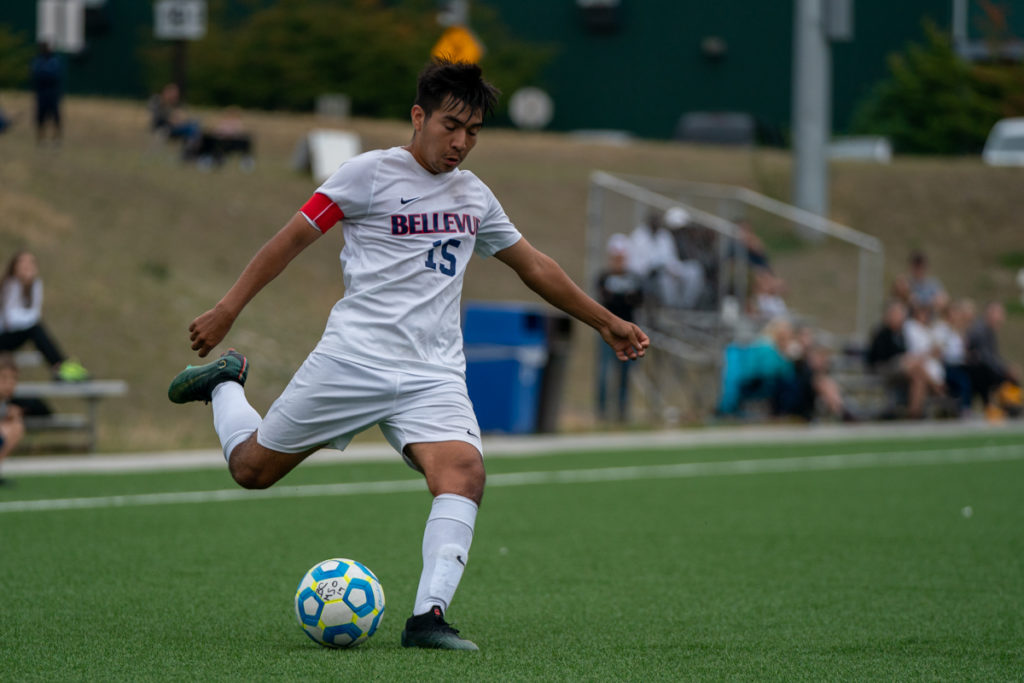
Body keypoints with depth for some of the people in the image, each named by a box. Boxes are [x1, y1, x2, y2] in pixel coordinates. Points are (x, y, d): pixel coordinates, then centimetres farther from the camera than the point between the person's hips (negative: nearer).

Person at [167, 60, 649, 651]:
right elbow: (294, 238, -3)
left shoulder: (475, 196, 15)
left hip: (435, 378, 4)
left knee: (464, 473, -24)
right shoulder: (371, 173, -3)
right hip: (354, 357, -3)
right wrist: (228, 310, -9)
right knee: (252, 467, 4)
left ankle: (430, 615, -32)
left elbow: (534, 265, 28)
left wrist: (606, 321, 30)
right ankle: (226, 383, 35)